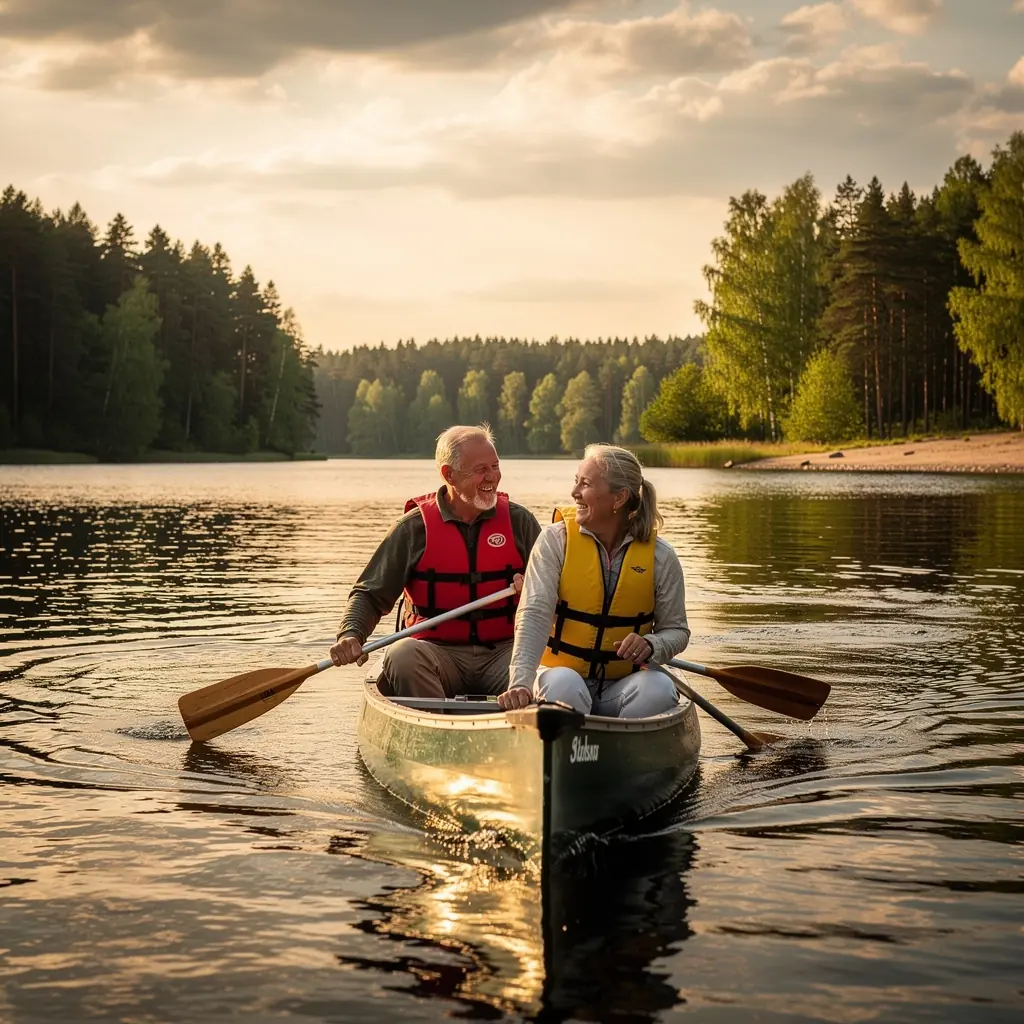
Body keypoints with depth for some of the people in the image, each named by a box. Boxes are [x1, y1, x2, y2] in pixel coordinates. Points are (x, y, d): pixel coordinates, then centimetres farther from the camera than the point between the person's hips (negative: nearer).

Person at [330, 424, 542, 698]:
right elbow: (370, 594, 2)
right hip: (438, 652, 0)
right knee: (401, 657, -32)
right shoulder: (415, 527, 3)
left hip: (503, 652, 0)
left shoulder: (519, 521, 8)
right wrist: (350, 635, -17)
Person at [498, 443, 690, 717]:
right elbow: (534, 615, -14)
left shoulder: (660, 556, 0)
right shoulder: (556, 539, -4)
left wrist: (650, 646, -18)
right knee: (564, 684, -36)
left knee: (659, 689, -30)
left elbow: (676, 630, 8)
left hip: (623, 684, 2)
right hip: (562, 671, -1)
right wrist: (521, 683, -29)